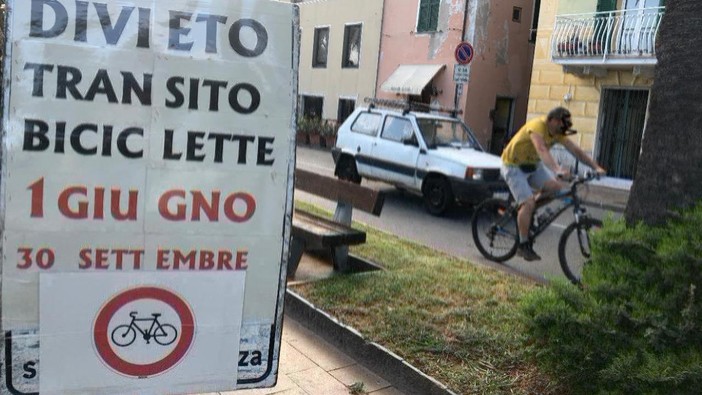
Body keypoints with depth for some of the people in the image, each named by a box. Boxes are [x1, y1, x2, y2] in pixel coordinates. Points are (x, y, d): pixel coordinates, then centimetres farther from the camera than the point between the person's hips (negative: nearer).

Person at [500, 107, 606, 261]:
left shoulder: (558, 132, -4)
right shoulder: (537, 126, -28)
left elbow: (576, 150, -7)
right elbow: (542, 150, -45)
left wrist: (596, 167, -18)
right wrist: (557, 170, -59)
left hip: (533, 165, 8)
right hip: (513, 166, -8)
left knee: (555, 187, -13)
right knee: (528, 202, -22)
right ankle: (523, 245, -12)